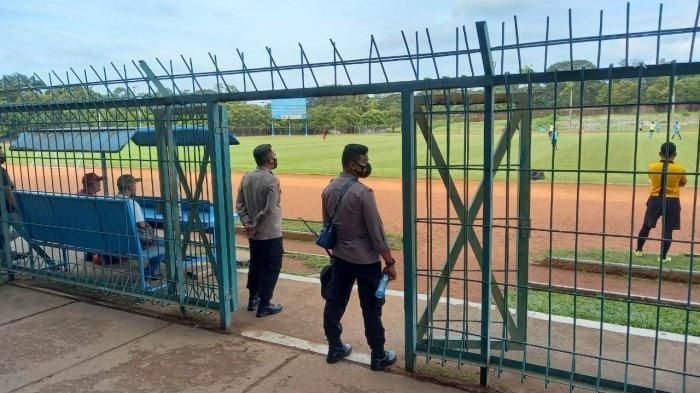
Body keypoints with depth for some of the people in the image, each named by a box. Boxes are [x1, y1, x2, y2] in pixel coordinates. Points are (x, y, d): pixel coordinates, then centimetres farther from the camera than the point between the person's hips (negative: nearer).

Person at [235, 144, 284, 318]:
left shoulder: (246, 177, 3)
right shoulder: (272, 180, -19)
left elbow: (239, 204, 3)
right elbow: (269, 210, -25)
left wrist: (247, 223, -3)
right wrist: (255, 227, -15)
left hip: (254, 234, 7)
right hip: (270, 234, -7)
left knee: (255, 266, 20)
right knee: (271, 269, 6)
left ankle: (253, 300, 32)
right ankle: (264, 306, 12)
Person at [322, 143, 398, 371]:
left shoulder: (328, 190, 1)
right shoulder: (362, 192, -21)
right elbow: (376, 232, -19)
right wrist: (389, 262, -11)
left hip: (340, 257, 7)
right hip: (366, 260, -7)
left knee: (334, 302, 15)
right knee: (371, 308, 6)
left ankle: (334, 348, 30)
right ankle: (379, 356, 18)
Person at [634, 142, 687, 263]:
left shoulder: (652, 167, -7)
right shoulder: (680, 169, -9)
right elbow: (683, 184, 10)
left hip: (655, 200, 2)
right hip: (671, 202, -2)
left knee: (646, 226, 16)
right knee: (668, 230, 6)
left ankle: (638, 250, 26)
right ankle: (663, 256, 8)